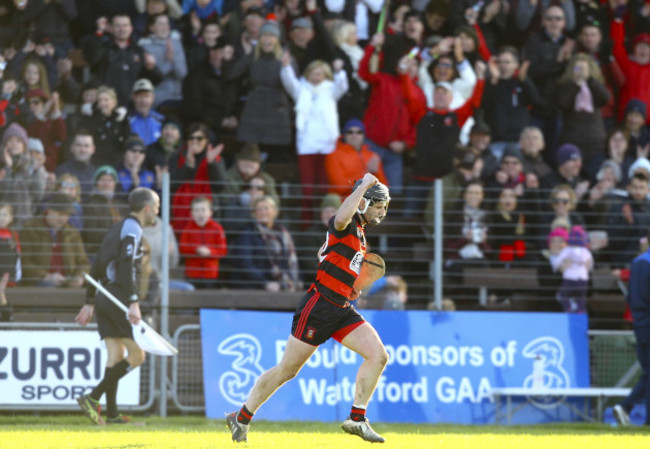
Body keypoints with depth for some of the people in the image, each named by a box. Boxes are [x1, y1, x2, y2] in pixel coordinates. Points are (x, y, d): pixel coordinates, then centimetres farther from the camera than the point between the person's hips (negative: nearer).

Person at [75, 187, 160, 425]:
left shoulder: (117, 228, 21)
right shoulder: (132, 228, -8)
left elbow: (97, 267, 23)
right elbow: (127, 266, -21)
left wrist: (90, 302, 26)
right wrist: (133, 303, -27)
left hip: (104, 297, 10)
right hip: (119, 296, -10)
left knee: (116, 356, 8)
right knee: (137, 355, -8)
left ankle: (112, 414, 5)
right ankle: (93, 398, -16)